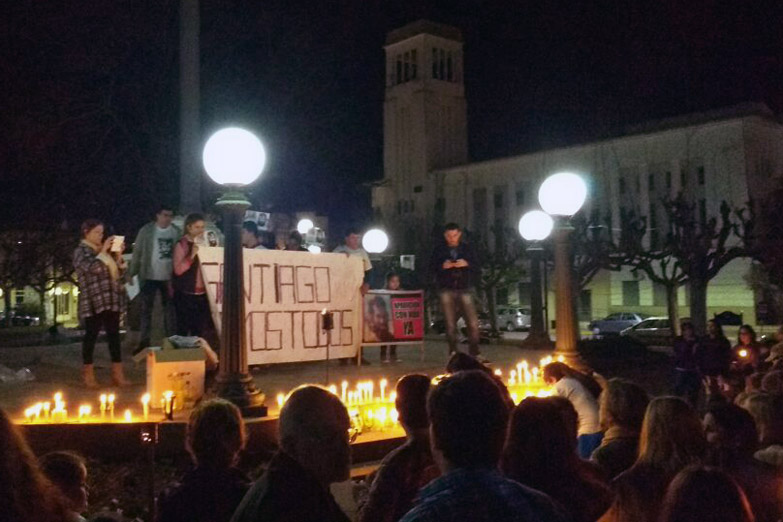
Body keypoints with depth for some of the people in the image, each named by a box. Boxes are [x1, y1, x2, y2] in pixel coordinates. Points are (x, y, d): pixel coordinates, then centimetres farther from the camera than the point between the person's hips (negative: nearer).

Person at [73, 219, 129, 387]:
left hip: (111, 300, 6)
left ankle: (117, 374, 4)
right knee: (91, 336, 0)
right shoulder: (81, 251, -1)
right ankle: (88, 374, 9)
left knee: (114, 335, 3)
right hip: (93, 302, -6)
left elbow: (119, 272, 16)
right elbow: (92, 268, -20)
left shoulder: (103, 250, 18)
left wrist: (118, 255, 4)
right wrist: (103, 251, -14)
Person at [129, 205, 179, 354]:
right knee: (146, 309, 6)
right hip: (149, 277, -2)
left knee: (169, 309, 12)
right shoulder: (146, 230, -7)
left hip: (169, 277, 2)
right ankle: (143, 342, 13)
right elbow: (137, 252, -4)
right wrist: (132, 273, -7)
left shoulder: (176, 232, -1)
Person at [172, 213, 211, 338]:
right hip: (186, 294, -5)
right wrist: (192, 255, -25)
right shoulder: (181, 245, -7)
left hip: (202, 293, 5)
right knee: (183, 329, 1)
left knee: (200, 330, 10)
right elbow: (178, 270, -17)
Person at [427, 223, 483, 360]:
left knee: (473, 323, -7)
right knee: (450, 325, -1)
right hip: (447, 291, 0)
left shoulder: (467, 249, 11)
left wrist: (467, 264, -10)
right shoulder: (439, 250, 9)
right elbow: (432, 271, 8)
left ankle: (475, 353, 2)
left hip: (465, 290, 0)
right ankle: (453, 353, 7)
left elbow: (478, 270, 8)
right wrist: (442, 266, -11)